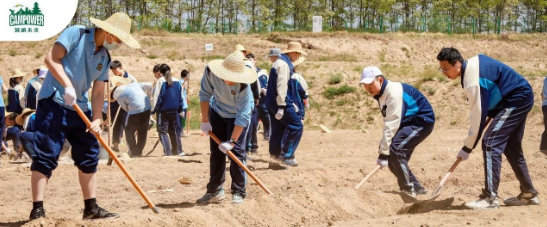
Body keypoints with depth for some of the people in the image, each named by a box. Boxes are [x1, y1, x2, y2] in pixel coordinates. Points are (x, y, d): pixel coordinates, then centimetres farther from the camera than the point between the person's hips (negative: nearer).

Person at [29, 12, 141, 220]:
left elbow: (98, 92, 8)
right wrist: (67, 85, -23)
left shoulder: (105, 57, 11)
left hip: (80, 109, 8)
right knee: (46, 155, -9)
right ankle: (37, 210, -9)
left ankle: (91, 208, 17)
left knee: (89, 156, 9)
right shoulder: (76, 34, -8)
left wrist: (96, 119, -6)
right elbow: (51, 58, -15)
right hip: (54, 102, -8)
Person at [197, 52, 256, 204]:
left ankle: (239, 192, -4)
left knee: (236, 151, -12)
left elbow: (243, 116, -34)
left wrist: (232, 141, -34)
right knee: (216, 152, 7)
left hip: (238, 115, -4)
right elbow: (205, 94, -11)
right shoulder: (210, 71, -29)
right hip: (217, 112, 4)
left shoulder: (243, 86, -38)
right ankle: (215, 191, 17)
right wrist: (205, 120, -11)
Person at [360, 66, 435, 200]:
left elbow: (391, 125, -28)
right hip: (408, 122, 10)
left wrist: (383, 152, -29)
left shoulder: (393, 92, -24)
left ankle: (408, 191, -18)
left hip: (422, 121, -10)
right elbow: (388, 124, 11)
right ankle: (417, 189, 19)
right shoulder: (380, 95, 7)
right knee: (393, 159, 4)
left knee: (396, 149, -26)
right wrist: (383, 149, 3)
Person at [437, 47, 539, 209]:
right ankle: (529, 194, 27)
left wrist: (467, 148, -18)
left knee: (490, 143, -17)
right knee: (512, 148, 17)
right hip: (522, 98, 11)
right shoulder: (474, 62, 5)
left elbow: (478, 115, -24)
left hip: (517, 100, -11)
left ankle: (490, 198, -20)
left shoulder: (472, 80, -24)